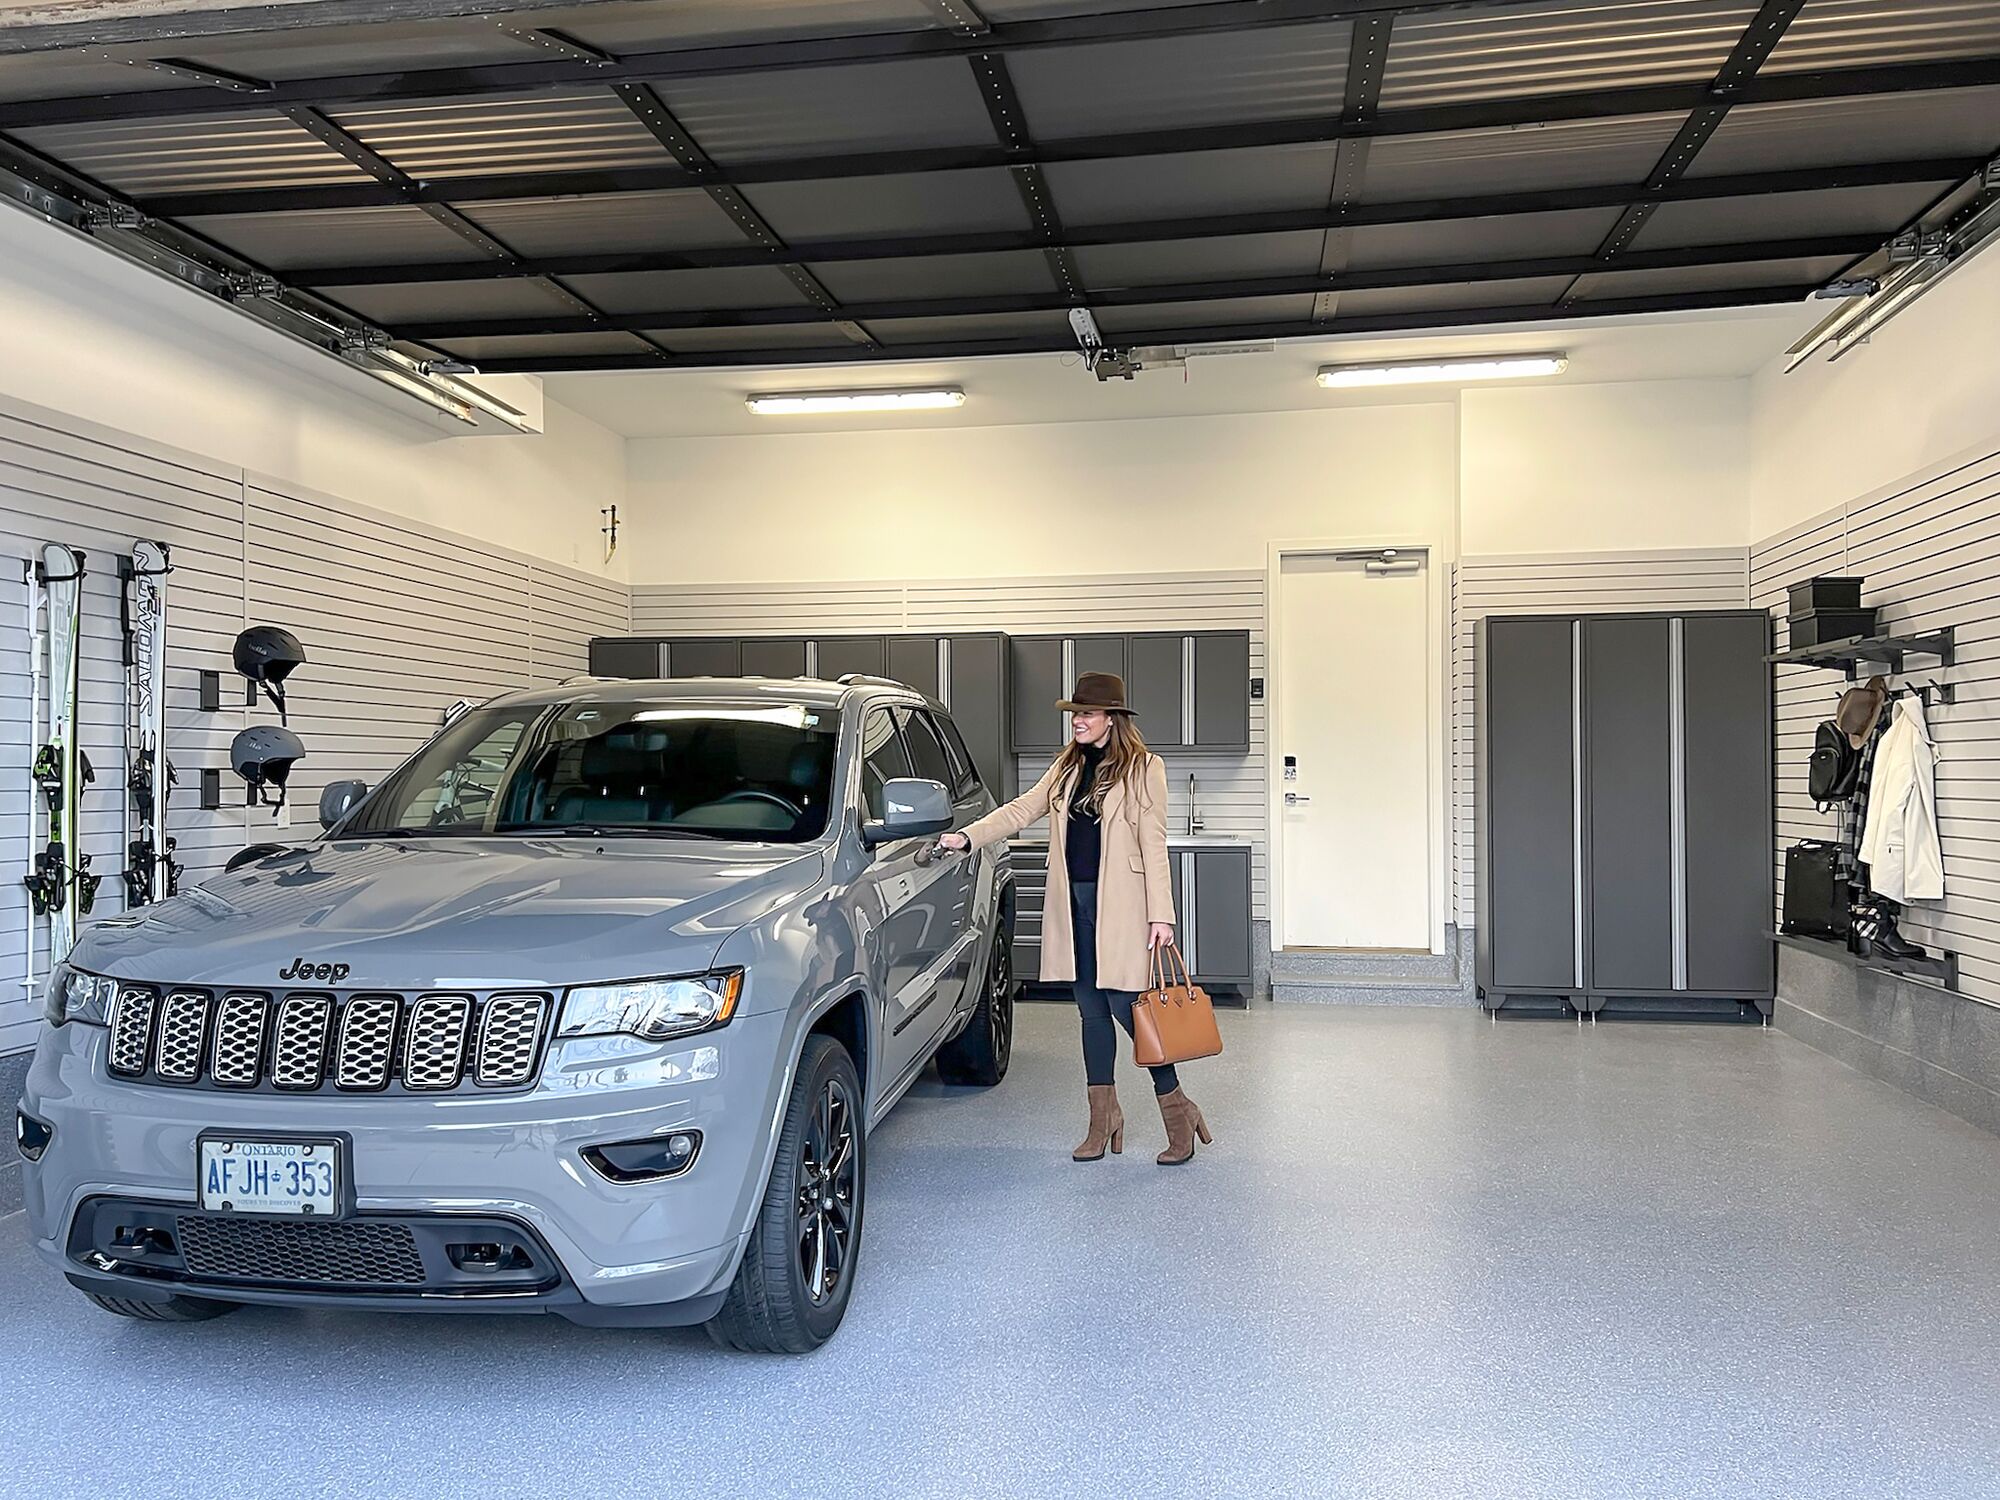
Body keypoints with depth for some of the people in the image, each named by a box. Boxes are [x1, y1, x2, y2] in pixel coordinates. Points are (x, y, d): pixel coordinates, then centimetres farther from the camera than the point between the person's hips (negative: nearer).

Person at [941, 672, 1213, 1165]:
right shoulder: (1068, 765, 13)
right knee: (1091, 1009, 10)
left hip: (1119, 904, -6)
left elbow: (1153, 844, -8)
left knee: (1124, 1005, -6)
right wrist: (966, 838, -3)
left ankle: (1177, 1110, 10)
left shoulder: (1144, 767, -4)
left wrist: (1161, 914, -12)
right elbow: (1022, 810, 9)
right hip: (1074, 902, 6)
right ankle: (1103, 1120, 19)